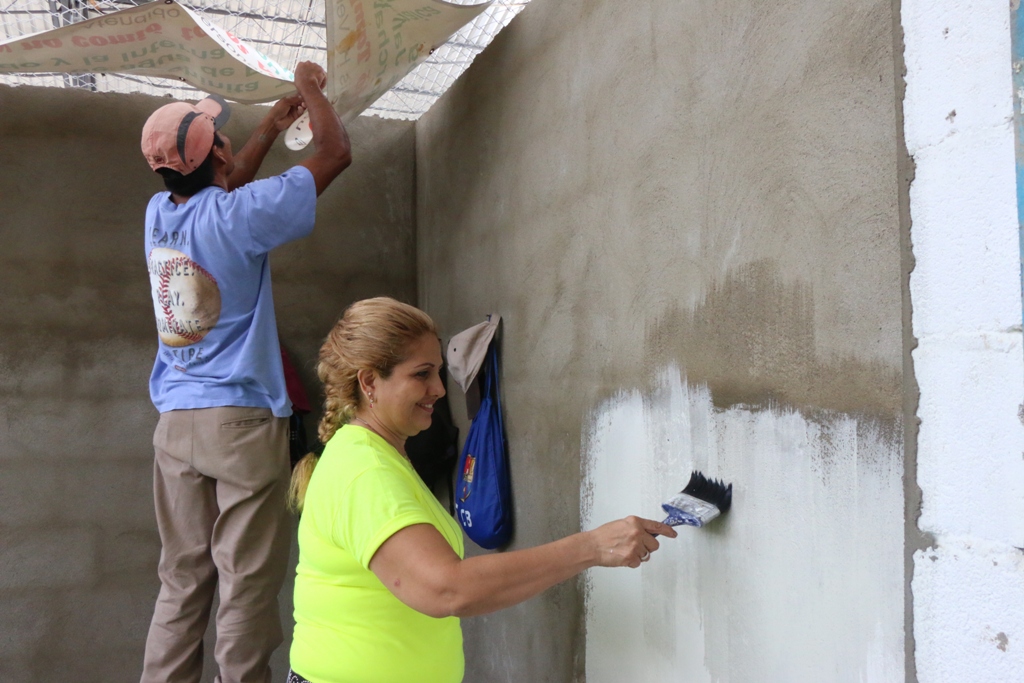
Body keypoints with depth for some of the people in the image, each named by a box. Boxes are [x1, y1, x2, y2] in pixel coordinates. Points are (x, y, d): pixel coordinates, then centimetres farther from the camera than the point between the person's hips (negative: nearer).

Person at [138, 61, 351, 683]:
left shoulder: (160, 213, 7)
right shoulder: (237, 216, -11)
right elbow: (337, 153, -3)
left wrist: (272, 129, 35)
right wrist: (311, 88, 14)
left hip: (175, 423, 6)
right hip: (243, 421, -6)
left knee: (182, 581, 11)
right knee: (247, 586, 0)